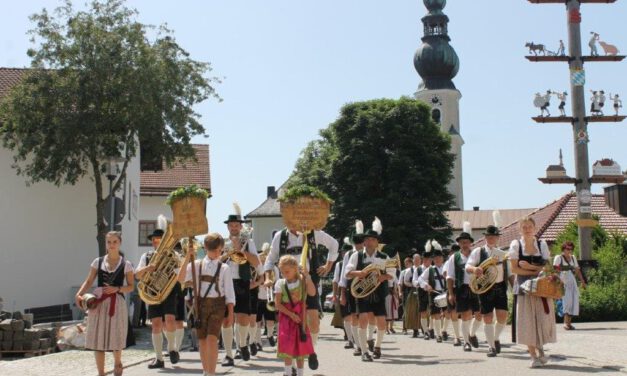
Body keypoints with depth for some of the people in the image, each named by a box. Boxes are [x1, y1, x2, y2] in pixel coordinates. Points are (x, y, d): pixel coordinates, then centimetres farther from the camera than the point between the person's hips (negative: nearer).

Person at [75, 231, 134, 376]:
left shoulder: (126, 264, 1)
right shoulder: (98, 262, 6)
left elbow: (131, 286, 1)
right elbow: (89, 282, 3)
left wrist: (117, 289, -16)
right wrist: (79, 294, -14)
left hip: (116, 303, -2)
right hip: (98, 303, 2)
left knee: (116, 337, 2)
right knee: (98, 339, 0)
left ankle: (117, 363, 33)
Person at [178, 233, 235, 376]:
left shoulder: (224, 268, 2)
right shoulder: (197, 264, 3)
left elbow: (229, 291, 2)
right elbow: (181, 279, -10)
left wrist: (230, 312, -3)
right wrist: (187, 258, -16)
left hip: (217, 305, -2)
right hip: (201, 304, 2)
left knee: (212, 339, -15)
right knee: (202, 340, 8)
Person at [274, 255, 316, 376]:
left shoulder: (303, 280, -3)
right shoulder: (280, 283, -4)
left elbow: (312, 293, -18)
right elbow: (278, 304, -6)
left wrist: (307, 276, -22)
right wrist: (291, 314, -15)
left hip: (301, 317, 1)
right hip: (286, 316, -1)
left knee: (301, 346, 5)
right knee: (287, 345, -9)